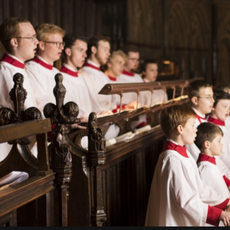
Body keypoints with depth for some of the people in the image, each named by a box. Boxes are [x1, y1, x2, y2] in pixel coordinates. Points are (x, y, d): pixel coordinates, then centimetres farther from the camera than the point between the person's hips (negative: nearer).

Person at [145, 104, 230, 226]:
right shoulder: (173, 160, -23)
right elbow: (187, 202, -24)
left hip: (187, 221, 10)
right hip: (174, 222, -10)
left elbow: (199, 187, 15)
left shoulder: (183, 153, 9)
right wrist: (219, 215, -21)